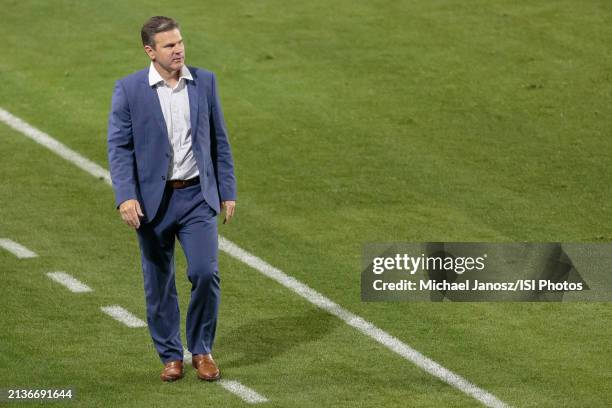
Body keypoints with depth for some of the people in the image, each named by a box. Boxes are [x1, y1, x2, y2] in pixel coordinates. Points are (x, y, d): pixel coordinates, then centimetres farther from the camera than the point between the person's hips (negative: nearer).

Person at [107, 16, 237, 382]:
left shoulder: (205, 82, 2)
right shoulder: (129, 89, -6)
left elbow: (219, 141, 8)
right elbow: (119, 147, -7)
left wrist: (228, 192, 5)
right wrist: (125, 197, -19)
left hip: (197, 196, 1)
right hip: (153, 200, -1)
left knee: (206, 273, -10)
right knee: (159, 284, 7)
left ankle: (202, 350, 9)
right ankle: (171, 356, 21)